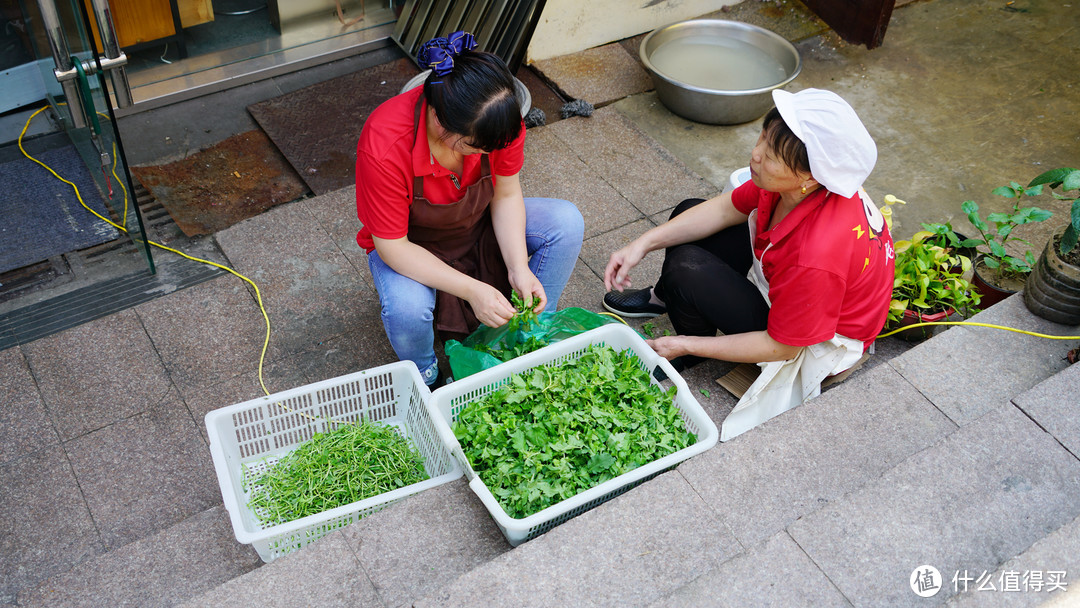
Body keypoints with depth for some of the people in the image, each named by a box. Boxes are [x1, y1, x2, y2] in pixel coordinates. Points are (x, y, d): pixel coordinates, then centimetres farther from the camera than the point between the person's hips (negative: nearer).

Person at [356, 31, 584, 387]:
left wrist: (519, 268, -25)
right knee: (407, 307, -37)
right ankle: (425, 380, 0)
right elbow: (392, 247, -30)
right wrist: (472, 290, -37)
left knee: (566, 221, -16)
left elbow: (506, 194, -11)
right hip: (407, 246, -4)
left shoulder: (499, 117, -25)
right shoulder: (385, 147, -38)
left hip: (479, 226, 5)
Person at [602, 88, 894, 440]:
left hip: (814, 343, -7)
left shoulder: (817, 256, -42)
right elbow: (728, 209, -5)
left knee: (686, 269, -22)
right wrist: (644, 243, -12)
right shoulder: (798, 183, -22)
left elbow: (780, 346, -27)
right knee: (687, 213, 6)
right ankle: (664, 297, 37)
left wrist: (687, 345, -19)